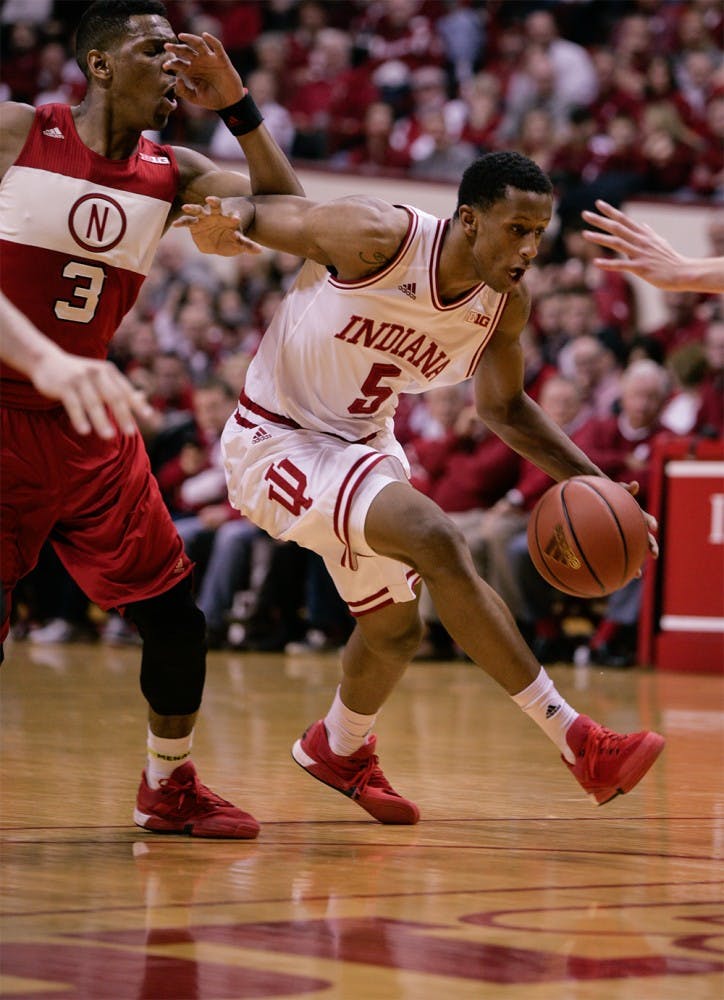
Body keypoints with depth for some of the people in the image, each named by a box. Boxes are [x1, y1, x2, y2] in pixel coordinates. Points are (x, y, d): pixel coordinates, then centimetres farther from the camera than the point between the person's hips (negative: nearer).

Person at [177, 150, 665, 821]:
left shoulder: (506, 305, -7)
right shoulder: (377, 237, -26)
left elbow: (504, 407, 9)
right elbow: (274, 213, -14)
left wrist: (588, 480, -3)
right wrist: (225, 222, -38)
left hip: (362, 443, 8)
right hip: (277, 437, -8)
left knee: (394, 629, 19)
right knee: (436, 540, -27)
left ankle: (339, 748, 52)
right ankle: (575, 741, -23)